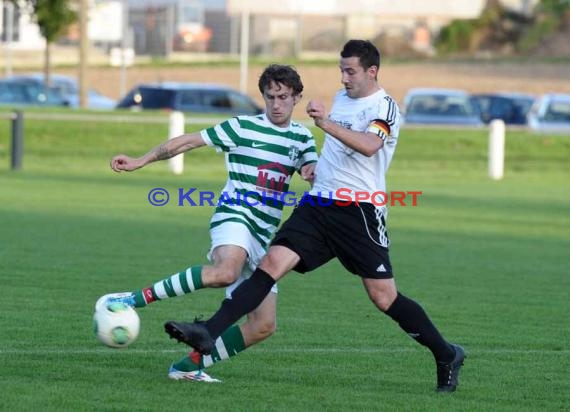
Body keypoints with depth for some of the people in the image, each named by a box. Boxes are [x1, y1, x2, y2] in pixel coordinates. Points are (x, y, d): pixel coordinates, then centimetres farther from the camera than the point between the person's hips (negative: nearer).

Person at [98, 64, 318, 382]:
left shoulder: (302, 137, 16)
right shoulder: (244, 127, 1)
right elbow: (190, 141, 2)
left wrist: (315, 173, -12)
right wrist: (141, 161, -2)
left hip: (264, 236, 6)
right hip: (235, 216, -6)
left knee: (264, 326, -2)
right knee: (226, 271, -41)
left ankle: (189, 366, 8)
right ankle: (134, 299, -39)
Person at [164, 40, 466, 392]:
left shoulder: (385, 107, -9)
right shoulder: (342, 98, 16)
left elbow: (369, 146, -30)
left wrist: (326, 123, -40)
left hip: (359, 212, -6)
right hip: (319, 205, 6)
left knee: (383, 296, -3)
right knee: (272, 263, -11)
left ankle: (446, 356, 16)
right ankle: (209, 333, -22)